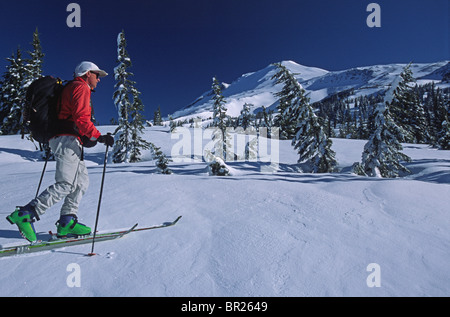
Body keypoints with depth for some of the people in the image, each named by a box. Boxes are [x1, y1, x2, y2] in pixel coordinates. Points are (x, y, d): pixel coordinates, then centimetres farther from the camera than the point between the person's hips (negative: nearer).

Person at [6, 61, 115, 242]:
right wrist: (99, 137, -19)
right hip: (67, 140, -10)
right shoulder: (81, 87, -2)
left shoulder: (71, 89, 29)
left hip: (65, 140, 10)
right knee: (65, 184, -15)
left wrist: (84, 138, 21)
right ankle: (25, 214, -13)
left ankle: (67, 221, 5)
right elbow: (81, 118, -17)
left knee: (82, 181, 7)